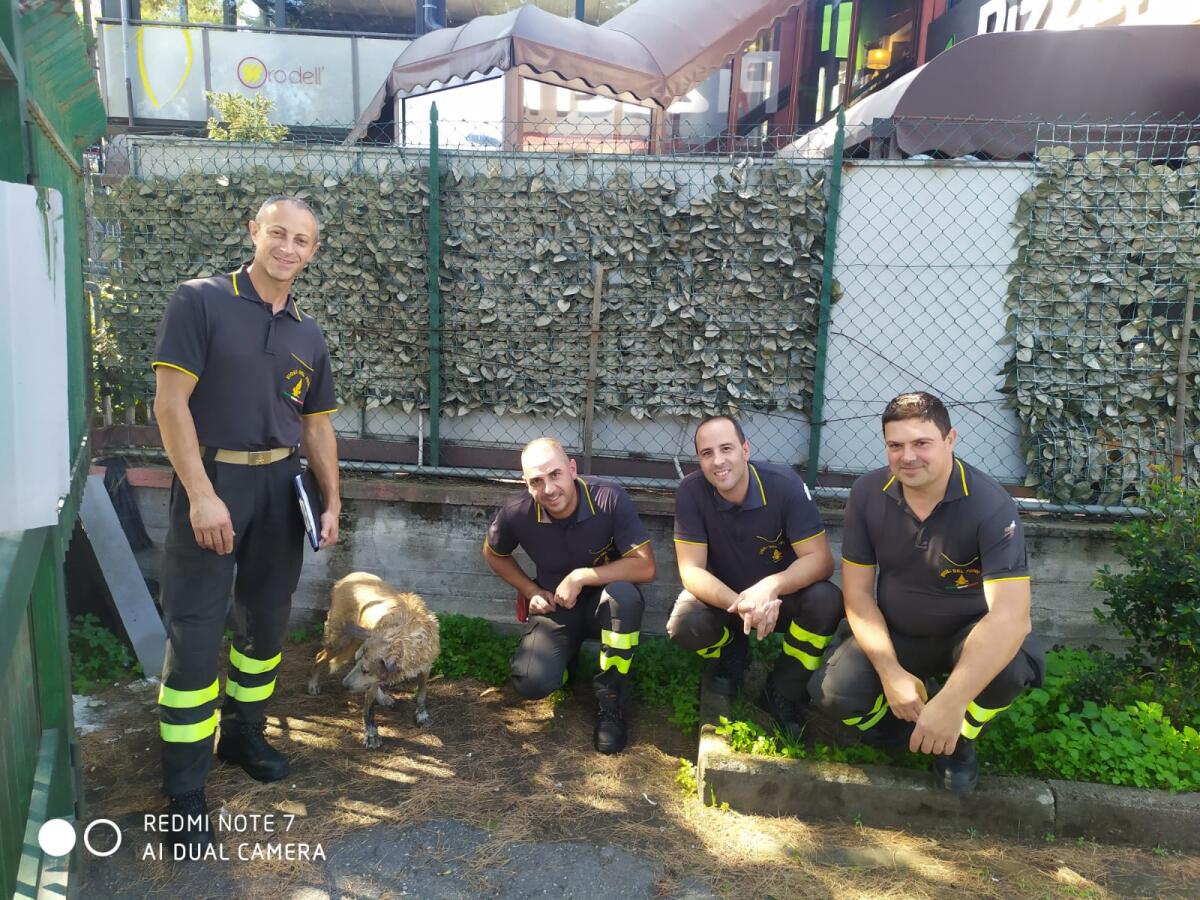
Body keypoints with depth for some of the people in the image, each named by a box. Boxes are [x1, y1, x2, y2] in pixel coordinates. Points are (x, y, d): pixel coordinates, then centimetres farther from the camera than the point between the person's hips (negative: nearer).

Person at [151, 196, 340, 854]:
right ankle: (185, 792, 9)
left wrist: (332, 503, 6)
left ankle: (243, 732, 35)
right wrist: (202, 494, -18)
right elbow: (170, 401, -12)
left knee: (266, 621, 14)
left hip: (280, 486, 5)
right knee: (195, 634, -2)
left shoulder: (308, 334, 10)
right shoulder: (200, 302, -6)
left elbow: (317, 426, 14)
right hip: (211, 479, -5)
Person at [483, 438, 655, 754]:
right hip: (555, 608, 1)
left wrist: (580, 577, -27)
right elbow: (493, 553, 8)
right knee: (531, 683, -24)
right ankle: (567, 654, 15)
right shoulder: (516, 514, -16)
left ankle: (611, 698, -14)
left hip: (605, 602, -1)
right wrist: (531, 591, -2)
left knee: (624, 594, -37)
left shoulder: (609, 498, -25)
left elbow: (645, 567, -28)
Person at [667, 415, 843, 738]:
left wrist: (771, 587, -42)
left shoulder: (785, 484, -22)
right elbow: (692, 570, -21)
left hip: (781, 596, 0)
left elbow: (820, 559, -23)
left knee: (826, 601, -31)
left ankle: (782, 692, -4)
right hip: (722, 597, 0)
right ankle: (731, 655, 9)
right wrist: (739, 604, -40)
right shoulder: (691, 491, -21)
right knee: (683, 625, -30)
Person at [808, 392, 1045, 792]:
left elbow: (1010, 613, -34)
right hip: (892, 633, 2)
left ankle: (960, 739, 1)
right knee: (834, 692, -22)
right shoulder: (867, 494, -14)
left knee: (1010, 666, -34)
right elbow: (857, 592, -9)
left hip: (967, 634, -2)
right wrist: (891, 672, -23)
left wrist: (950, 703, -44)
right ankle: (906, 726, 14)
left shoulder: (991, 505, -25)